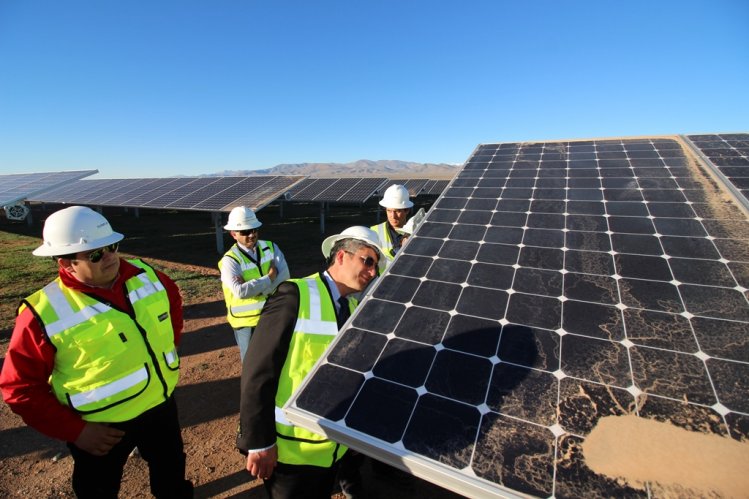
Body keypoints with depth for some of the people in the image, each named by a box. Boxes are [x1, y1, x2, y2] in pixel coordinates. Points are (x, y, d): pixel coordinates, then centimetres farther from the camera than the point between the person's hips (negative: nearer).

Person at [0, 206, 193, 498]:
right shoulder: (44, 314, -22)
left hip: (161, 405, 4)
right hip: (102, 429, -3)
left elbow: (173, 301, 10)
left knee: (172, 471, 28)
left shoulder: (144, 274, -10)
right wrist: (75, 431, -15)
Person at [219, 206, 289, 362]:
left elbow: (284, 276, -16)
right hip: (247, 322, -4)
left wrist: (254, 288, -24)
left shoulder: (270, 247, -4)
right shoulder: (230, 260, -15)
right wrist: (269, 278, -21)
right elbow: (240, 291, -31)